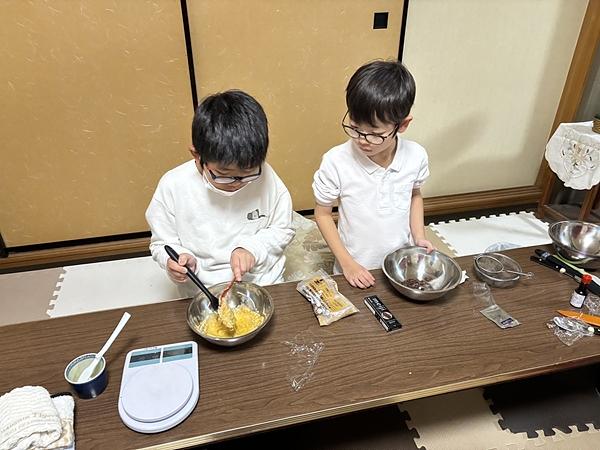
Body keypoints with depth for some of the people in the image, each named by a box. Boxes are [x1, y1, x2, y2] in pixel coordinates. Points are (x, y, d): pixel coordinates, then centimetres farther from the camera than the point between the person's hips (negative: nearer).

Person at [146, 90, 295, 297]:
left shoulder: (265, 177, -10)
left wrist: (252, 248, -14)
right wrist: (179, 258, -19)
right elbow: (163, 243, 1)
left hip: (265, 283, 1)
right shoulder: (173, 187, -11)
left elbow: (282, 230, 2)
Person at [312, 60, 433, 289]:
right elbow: (322, 213, -11)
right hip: (355, 271, -2)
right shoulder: (336, 162, -25)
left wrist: (419, 237, -5)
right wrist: (346, 263, -14)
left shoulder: (416, 156, -15)